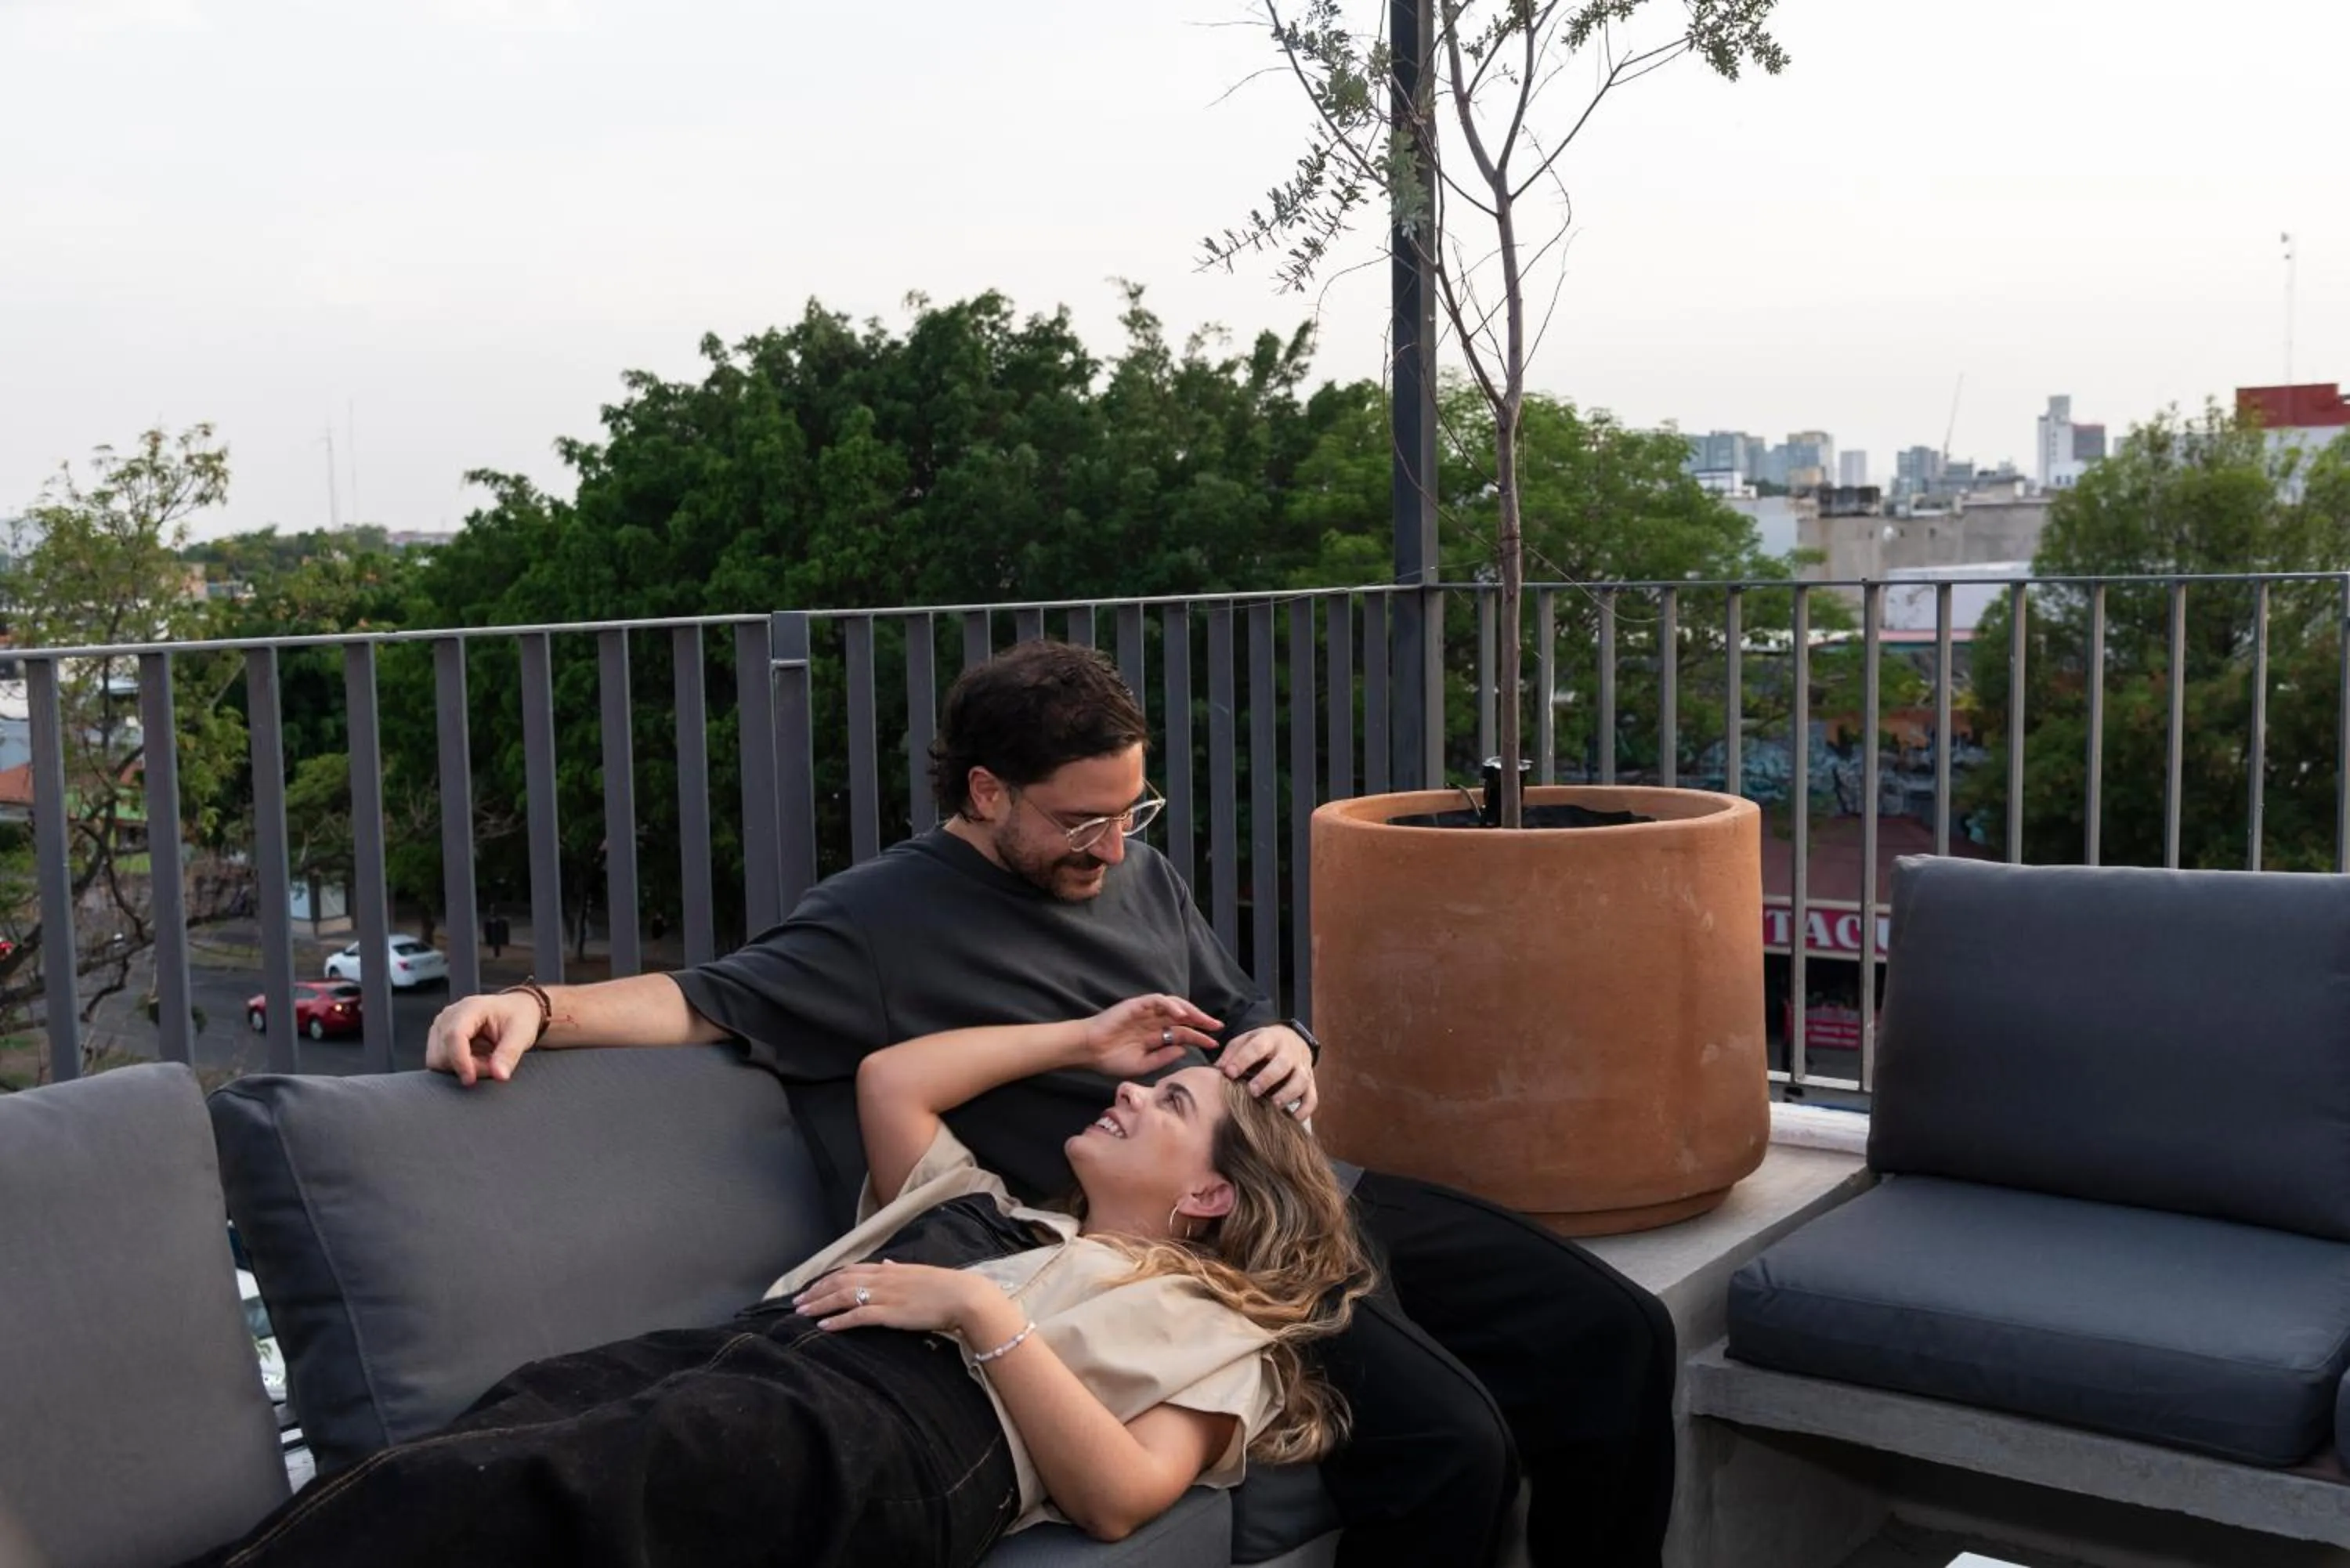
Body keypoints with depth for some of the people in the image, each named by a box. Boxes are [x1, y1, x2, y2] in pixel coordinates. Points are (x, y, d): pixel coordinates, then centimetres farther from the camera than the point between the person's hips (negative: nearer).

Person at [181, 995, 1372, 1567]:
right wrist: (1084, 1040, 39)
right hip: (738, 1364, 7)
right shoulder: (989, 1210, 39)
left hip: (882, 1440, -6)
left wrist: (981, 1312, -5)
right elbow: (887, 1079, 32)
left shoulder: (1202, 1320, 19)